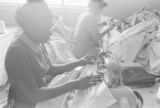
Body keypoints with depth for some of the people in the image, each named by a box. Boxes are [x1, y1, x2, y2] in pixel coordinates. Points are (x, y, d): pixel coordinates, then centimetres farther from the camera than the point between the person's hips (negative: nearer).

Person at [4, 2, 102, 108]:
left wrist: (78, 63, 2)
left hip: (41, 98, 7)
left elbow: (50, 70, 12)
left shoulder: (37, 42, -2)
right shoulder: (17, 51, -26)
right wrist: (74, 84, -29)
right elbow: (33, 95, -27)